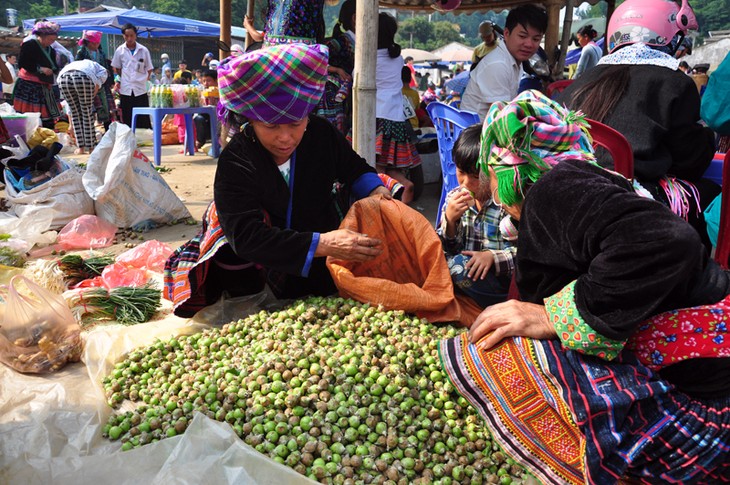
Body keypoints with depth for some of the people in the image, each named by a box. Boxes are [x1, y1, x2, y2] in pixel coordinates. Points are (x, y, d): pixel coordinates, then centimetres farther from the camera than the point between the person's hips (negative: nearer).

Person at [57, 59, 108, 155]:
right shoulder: (102, 70, 33)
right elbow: (98, 82, 4)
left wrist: (71, 125, 41)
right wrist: (91, 98, 11)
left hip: (63, 77, 4)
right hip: (84, 78, -4)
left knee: (75, 113, 17)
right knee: (87, 114, 10)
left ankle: (81, 147, 18)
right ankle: (91, 147, 16)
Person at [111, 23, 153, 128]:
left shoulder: (143, 50, 1)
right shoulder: (120, 50, 4)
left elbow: (149, 69, 8)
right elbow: (116, 68, 14)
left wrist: (144, 79, 0)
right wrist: (120, 80, 6)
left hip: (141, 89, -1)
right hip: (125, 89, 1)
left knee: (143, 119, 0)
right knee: (127, 119, 5)